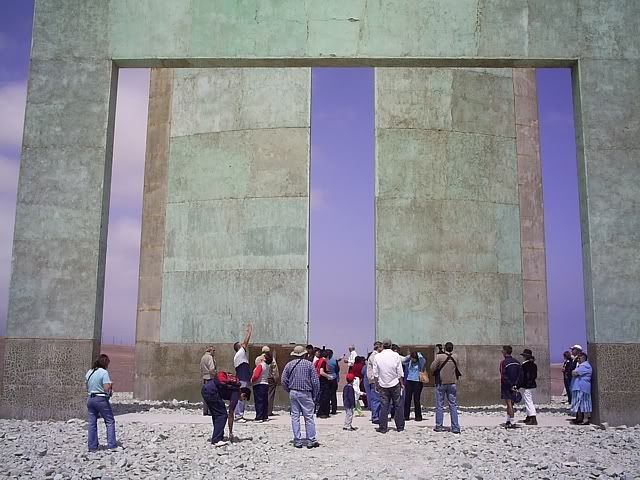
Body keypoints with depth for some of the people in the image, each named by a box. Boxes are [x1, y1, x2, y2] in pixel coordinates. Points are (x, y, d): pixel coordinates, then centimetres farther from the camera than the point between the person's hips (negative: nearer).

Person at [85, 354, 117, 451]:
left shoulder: (89, 372, 9)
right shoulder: (104, 372, -12)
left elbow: (87, 387, 14)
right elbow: (107, 389, -18)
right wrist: (111, 385, 1)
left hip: (90, 399, 6)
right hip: (101, 399, -6)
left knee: (91, 423, 11)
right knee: (110, 422, 5)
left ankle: (92, 446, 14)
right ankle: (111, 444, 3)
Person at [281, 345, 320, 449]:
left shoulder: (289, 364, 4)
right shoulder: (309, 364, -2)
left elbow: (284, 381, 1)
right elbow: (315, 381, -4)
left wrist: (289, 391, 13)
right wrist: (315, 395, 4)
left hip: (293, 393, 2)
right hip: (306, 393, -2)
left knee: (295, 417, 7)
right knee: (309, 417, 3)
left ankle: (297, 441, 9)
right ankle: (311, 440, 5)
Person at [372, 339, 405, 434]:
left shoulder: (377, 356, -3)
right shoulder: (395, 355, -5)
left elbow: (375, 373, 1)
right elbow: (400, 372, -3)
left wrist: (377, 384, 11)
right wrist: (402, 383, 7)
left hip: (383, 385, 1)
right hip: (395, 383, -1)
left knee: (384, 406, 3)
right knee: (398, 405, 7)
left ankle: (383, 427, 4)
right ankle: (400, 426, 12)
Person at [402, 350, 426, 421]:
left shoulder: (420, 362, -1)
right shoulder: (409, 361, 6)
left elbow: (424, 361, -20)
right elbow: (403, 361, -5)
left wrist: (419, 355, -10)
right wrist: (408, 356, -5)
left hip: (417, 382, -3)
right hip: (409, 381, 3)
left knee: (416, 399, 0)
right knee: (407, 398, 1)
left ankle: (418, 416, 10)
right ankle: (406, 415, 7)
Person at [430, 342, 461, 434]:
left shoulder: (439, 356, -14)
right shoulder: (455, 357, -3)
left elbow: (432, 368, -8)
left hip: (441, 383, -2)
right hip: (452, 383, 2)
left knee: (440, 406, 7)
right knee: (453, 406, 6)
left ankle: (439, 426, 9)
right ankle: (455, 428, 4)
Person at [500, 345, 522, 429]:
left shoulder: (503, 362, -12)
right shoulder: (517, 362, 8)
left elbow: (504, 376, -17)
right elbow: (520, 374, 3)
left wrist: (510, 386, -13)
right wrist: (515, 385, -2)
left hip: (506, 387, -6)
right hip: (514, 387, 6)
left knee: (509, 404, -4)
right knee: (510, 404, 15)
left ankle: (512, 422, -7)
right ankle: (508, 421, 21)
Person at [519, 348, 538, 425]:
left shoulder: (525, 365, -17)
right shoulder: (534, 365, 9)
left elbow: (522, 377, -18)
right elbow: (535, 376, 15)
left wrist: (518, 386, -12)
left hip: (527, 386, -9)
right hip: (533, 385, 9)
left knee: (528, 402, -7)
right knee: (530, 402, 18)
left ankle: (533, 419, -11)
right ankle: (529, 417, 27)